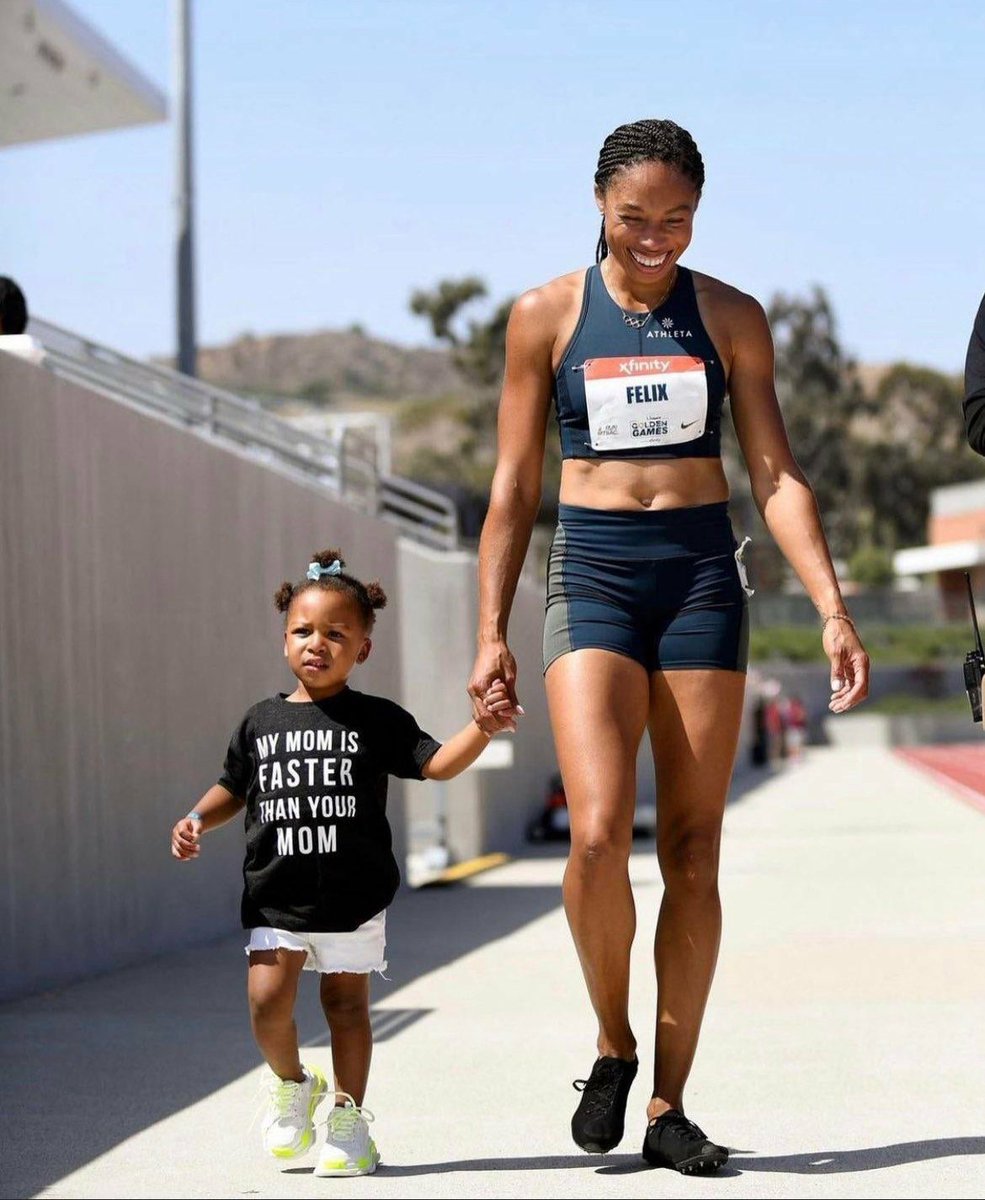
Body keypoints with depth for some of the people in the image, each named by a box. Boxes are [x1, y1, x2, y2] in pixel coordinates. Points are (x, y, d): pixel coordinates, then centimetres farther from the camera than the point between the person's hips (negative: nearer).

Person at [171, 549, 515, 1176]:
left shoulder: (377, 720, 0)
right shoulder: (261, 722, 8)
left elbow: (438, 763, -7)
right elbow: (234, 788, 20)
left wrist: (483, 727, -22)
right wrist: (197, 820, 3)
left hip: (353, 896, -2)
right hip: (276, 897, 2)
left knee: (346, 1000, 4)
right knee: (268, 1001, -8)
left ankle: (349, 1117, 18)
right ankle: (293, 1086, 20)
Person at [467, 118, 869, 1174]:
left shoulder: (730, 318, 7)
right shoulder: (546, 317, 5)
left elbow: (776, 473, 4)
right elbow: (514, 489, 7)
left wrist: (831, 607, -7)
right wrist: (491, 633, 1)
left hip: (702, 573, 1)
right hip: (592, 574, -1)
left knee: (693, 851, 1)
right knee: (598, 834, -18)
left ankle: (669, 1107, 9)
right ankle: (613, 1044, 7)